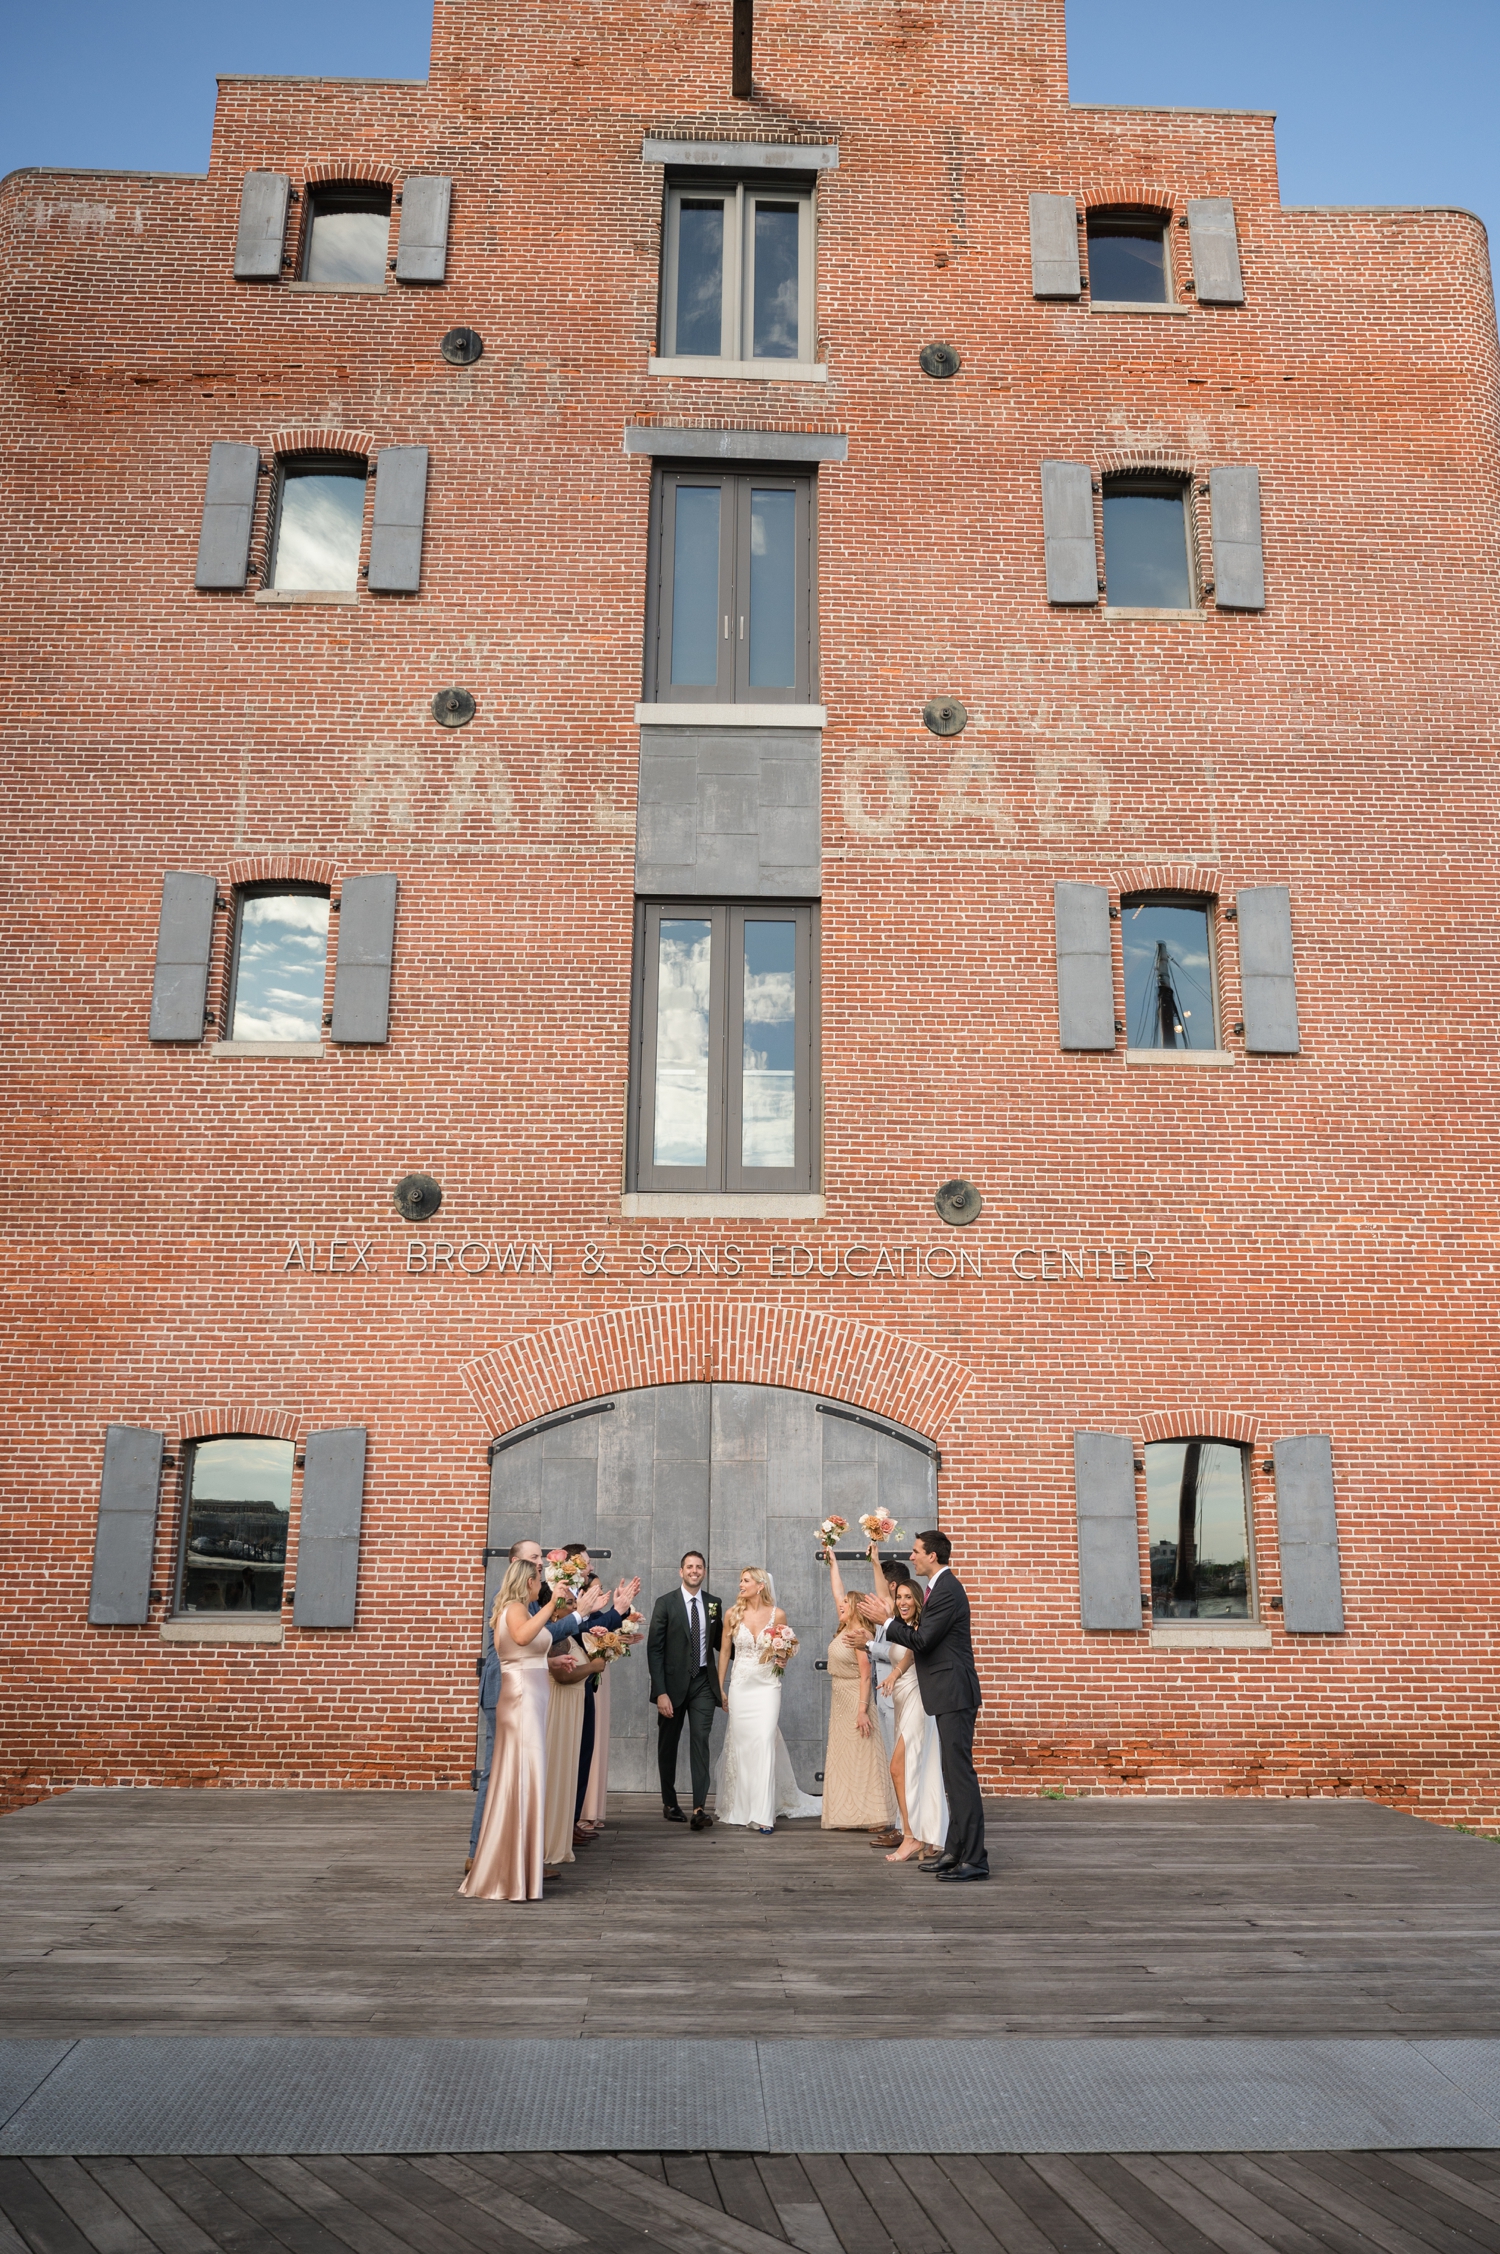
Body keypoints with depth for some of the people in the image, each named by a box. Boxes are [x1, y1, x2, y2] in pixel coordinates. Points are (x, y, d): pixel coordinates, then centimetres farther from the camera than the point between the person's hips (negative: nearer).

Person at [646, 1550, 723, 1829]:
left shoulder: (714, 1604, 6)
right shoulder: (665, 1603, -5)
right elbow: (654, 1649, -8)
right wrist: (660, 1692, -15)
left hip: (703, 1683, 1)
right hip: (673, 1683, -1)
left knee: (700, 1741, -10)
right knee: (668, 1744, 11)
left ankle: (699, 1807, -13)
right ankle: (669, 1803, 26)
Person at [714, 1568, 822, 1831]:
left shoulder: (777, 1614, -2)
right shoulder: (733, 1614, 2)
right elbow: (724, 1651, 8)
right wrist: (719, 1688, 7)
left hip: (767, 1686, -2)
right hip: (740, 1686, 2)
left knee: (764, 1743, -11)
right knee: (740, 1745, 6)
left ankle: (762, 1814, -11)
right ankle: (741, 1807, 21)